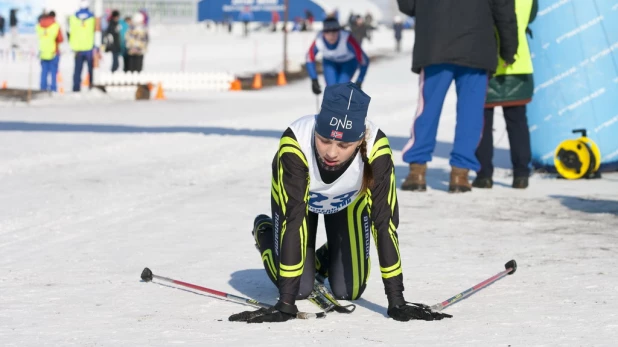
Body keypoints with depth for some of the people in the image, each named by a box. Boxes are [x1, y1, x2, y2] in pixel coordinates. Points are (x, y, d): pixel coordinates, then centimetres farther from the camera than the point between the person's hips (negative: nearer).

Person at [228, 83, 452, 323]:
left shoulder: (376, 148, -41)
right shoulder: (294, 143, -44)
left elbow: (384, 221, -37)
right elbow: (293, 220, -43)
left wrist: (396, 302, -37)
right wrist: (285, 303, -46)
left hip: (349, 200, 1)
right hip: (297, 195, -1)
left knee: (348, 291, -1)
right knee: (299, 288, -5)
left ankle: (324, 259, 35)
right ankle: (264, 230, 25)